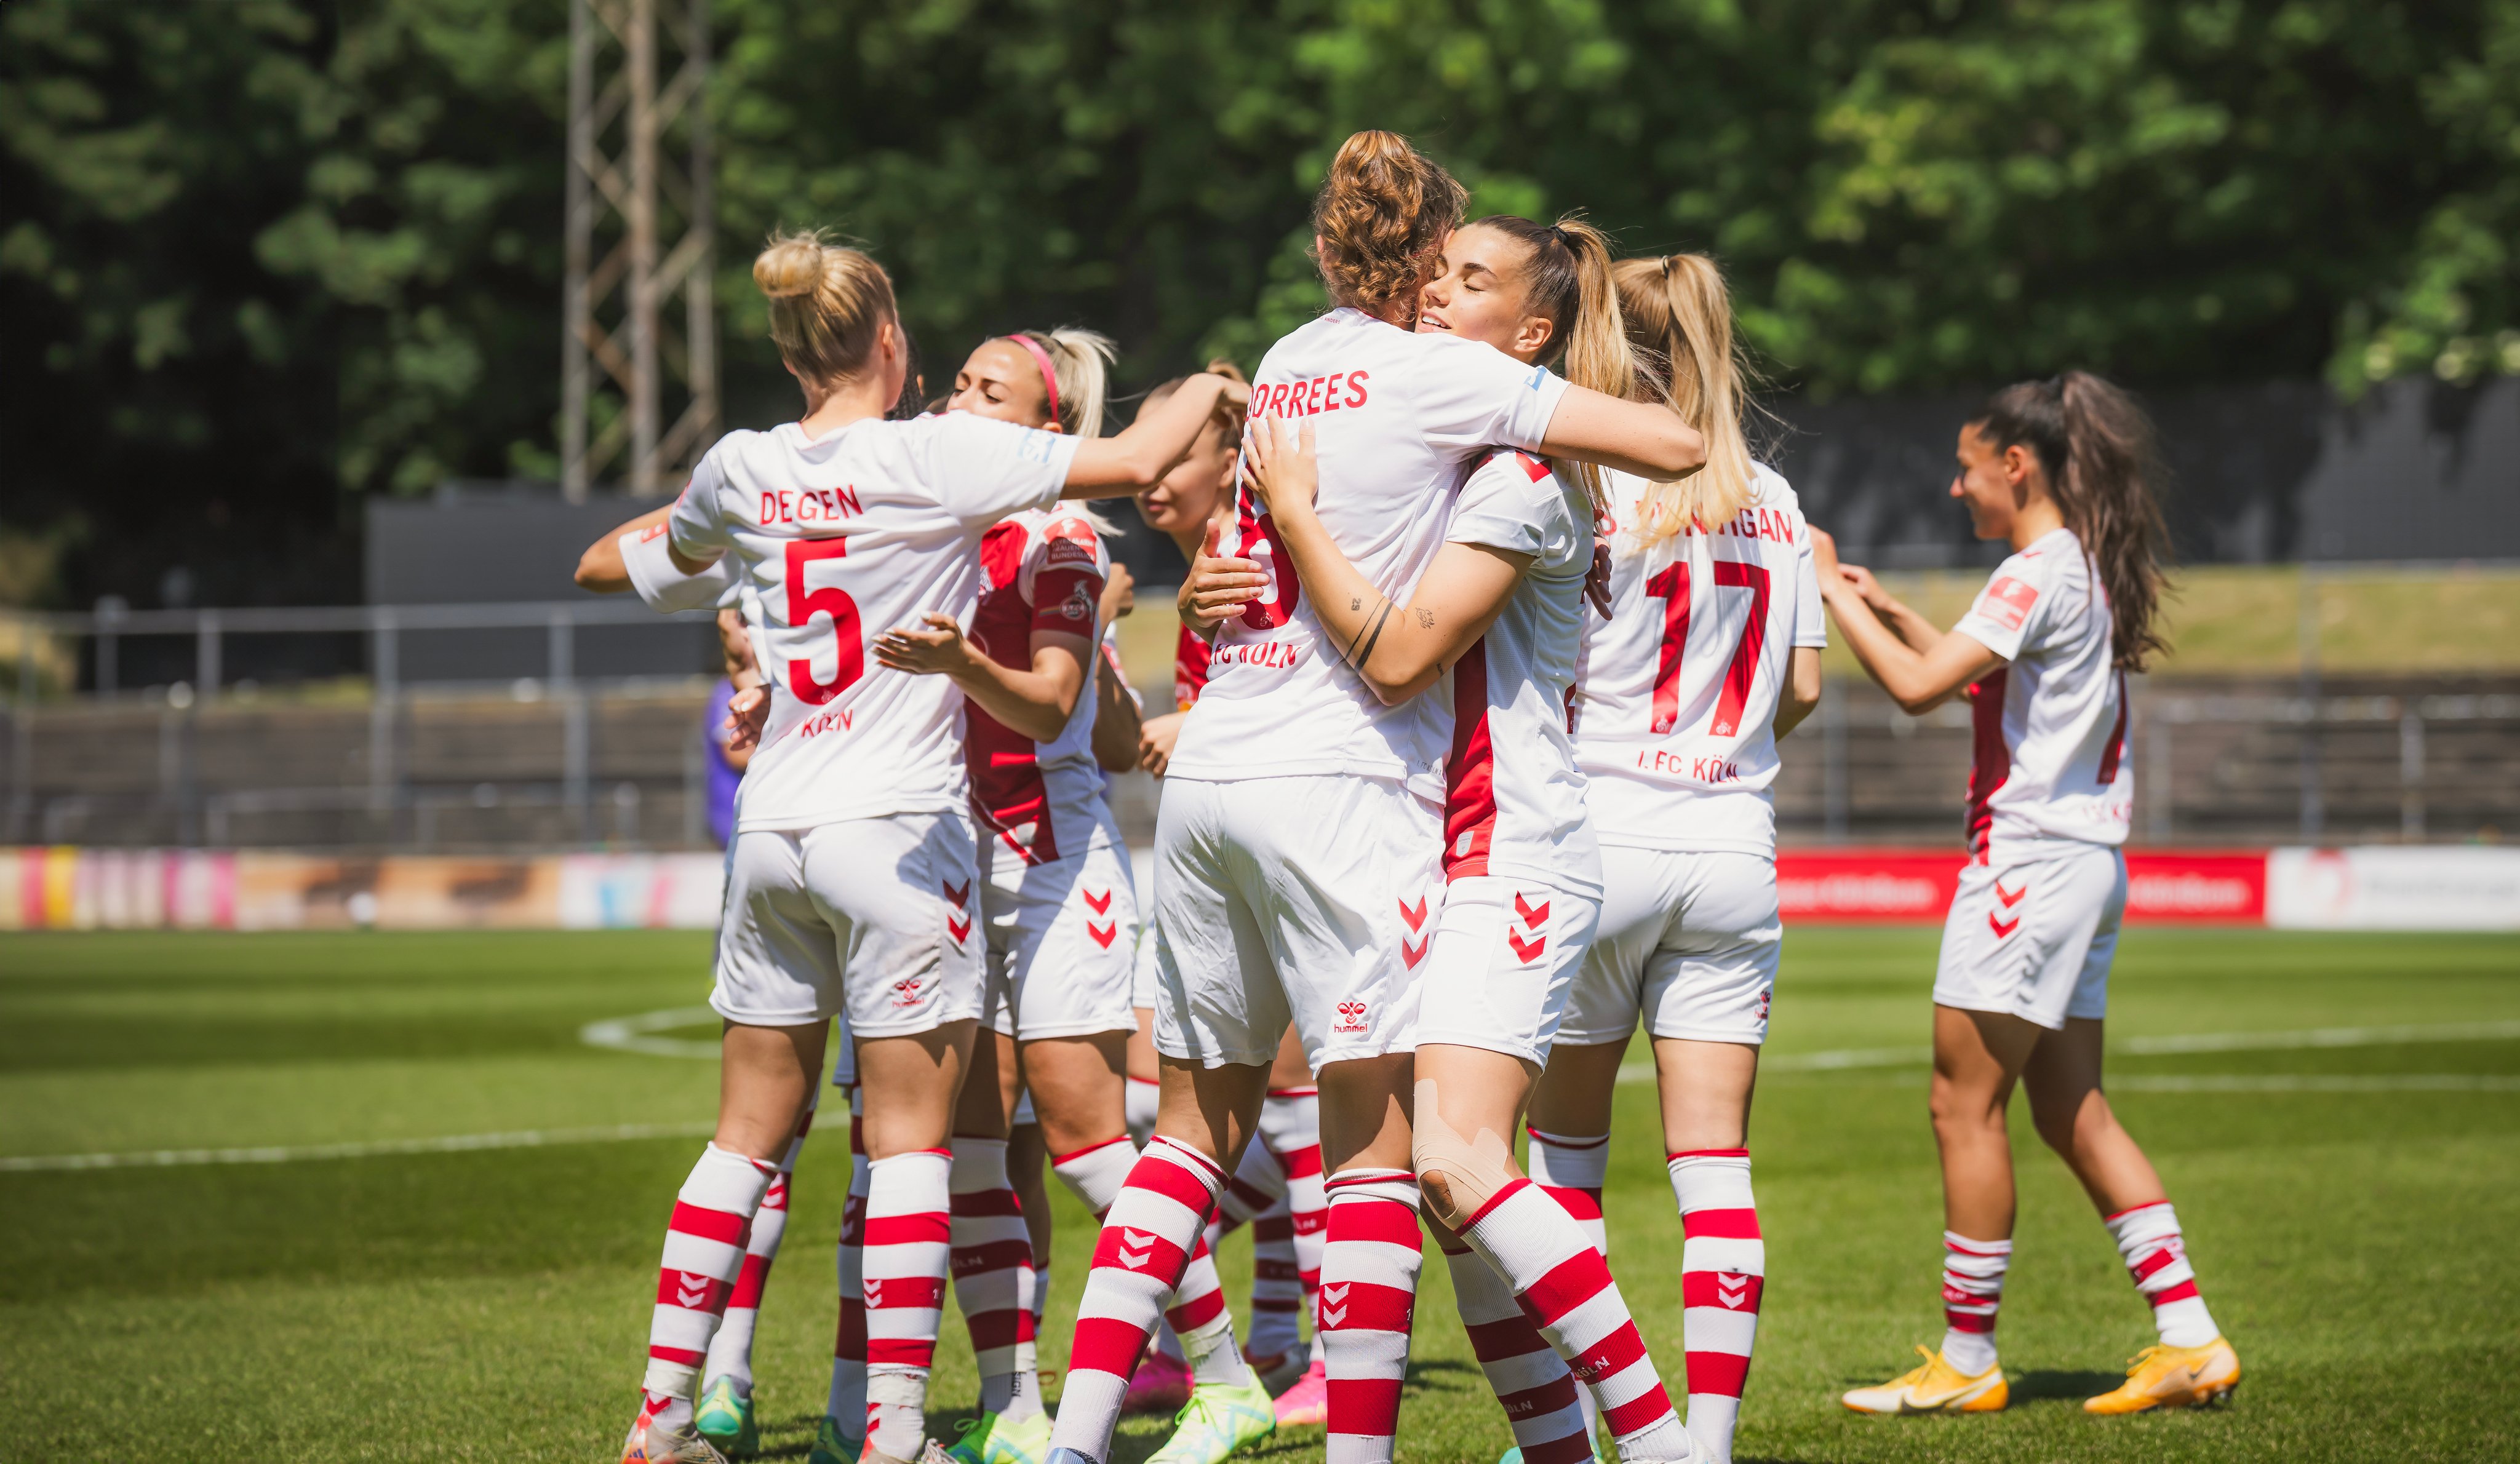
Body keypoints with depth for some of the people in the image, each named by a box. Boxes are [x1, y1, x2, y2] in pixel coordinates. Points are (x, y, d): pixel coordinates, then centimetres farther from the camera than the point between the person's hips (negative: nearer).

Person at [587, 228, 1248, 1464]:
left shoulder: (741, 471, 6)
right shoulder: (935, 454, -9)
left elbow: (671, 552, 28)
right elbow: (1132, 462, -7)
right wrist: (1212, 390, 11)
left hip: (773, 827, 5)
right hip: (898, 826, -5)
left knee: (750, 1130, 12)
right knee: (909, 1139, -1)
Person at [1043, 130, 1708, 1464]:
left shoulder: (1267, 377, 15)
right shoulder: (1433, 373, -3)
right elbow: (1676, 446, -6)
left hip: (1202, 784, 7)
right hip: (1340, 785, -7)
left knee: (1194, 1129, 11)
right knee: (1375, 1142, -4)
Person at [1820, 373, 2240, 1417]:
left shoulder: (2039, 574, -14)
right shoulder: (2086, 570, 15)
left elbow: (1918, 688, -21)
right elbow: (1982, 680, 27)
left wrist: (1833, 592, -11)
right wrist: (1888, 609, 22)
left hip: (2031, 856, -10)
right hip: (2085, 861, 10)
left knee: (1966, 1105, -4)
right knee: (2071, 1111, 12)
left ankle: (1966, 1361, 0)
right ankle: (2189, 1339, 9)